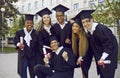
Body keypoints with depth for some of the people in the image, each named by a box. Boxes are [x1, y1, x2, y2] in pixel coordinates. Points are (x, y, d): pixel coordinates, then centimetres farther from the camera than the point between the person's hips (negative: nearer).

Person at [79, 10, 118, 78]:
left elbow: (108, 45, -25)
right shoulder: (89, 31, -1)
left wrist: (102, 58, -31)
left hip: (109, 56, -8)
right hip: (100, 57, 8)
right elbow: (92, 46, 7)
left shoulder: (101, 29, -26)